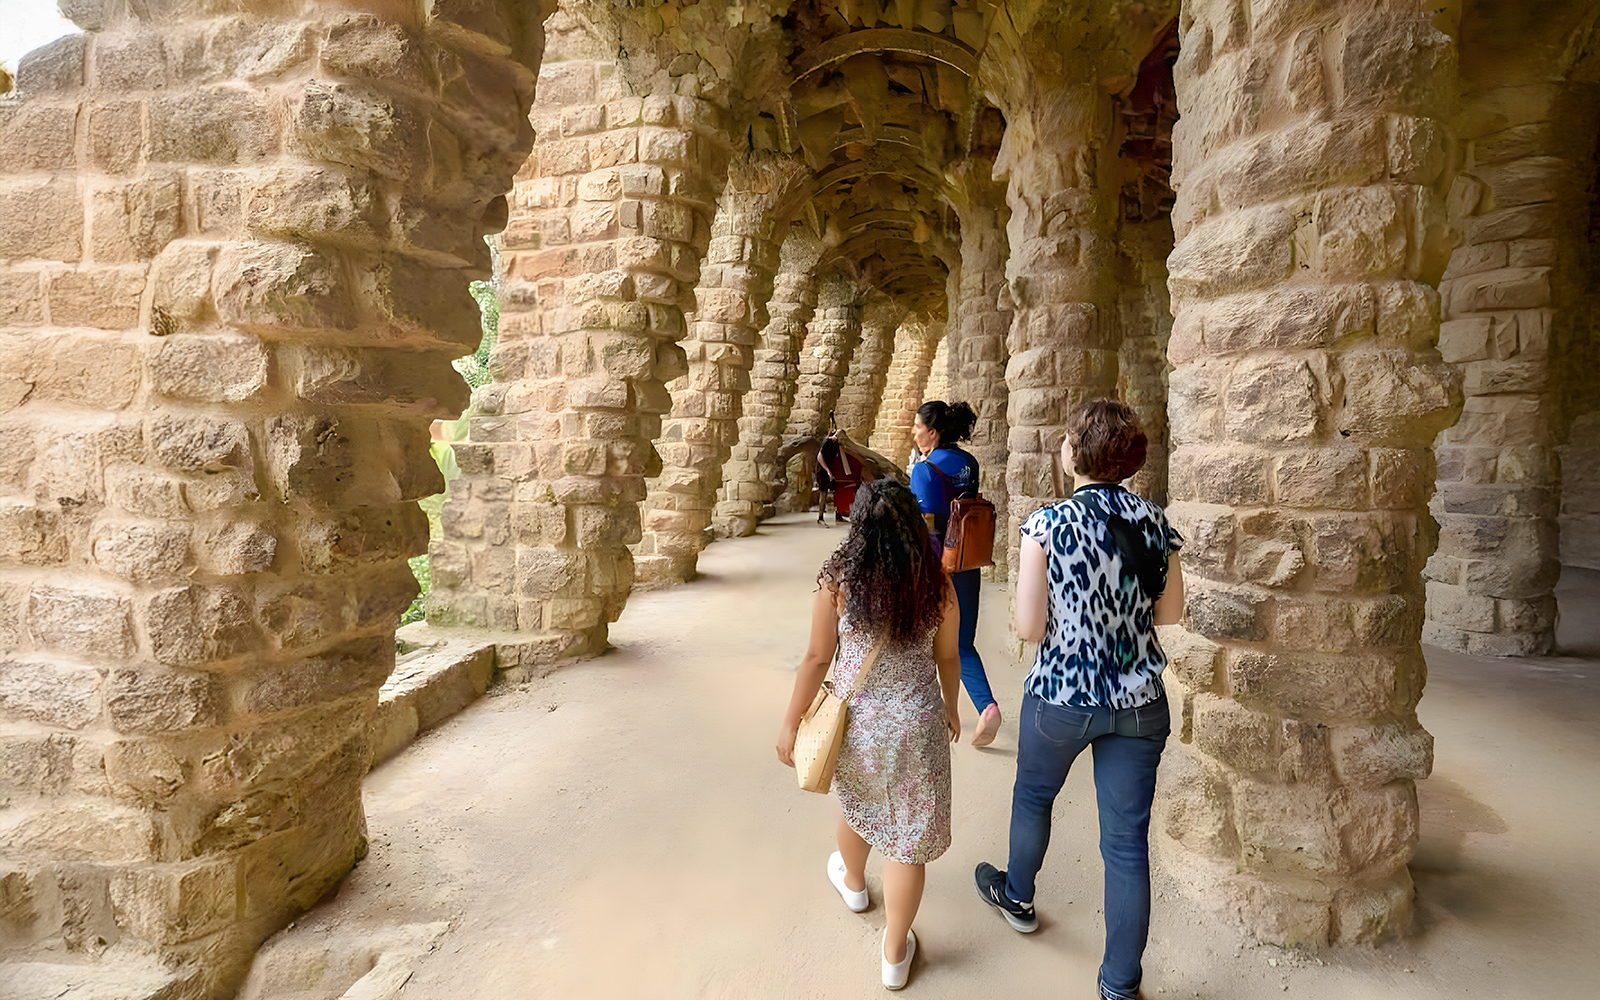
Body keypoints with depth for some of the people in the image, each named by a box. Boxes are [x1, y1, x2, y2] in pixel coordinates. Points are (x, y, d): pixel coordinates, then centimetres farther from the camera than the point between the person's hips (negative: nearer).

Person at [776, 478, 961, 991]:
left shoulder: (837, 579, -15)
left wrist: (791, 722, 1)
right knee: (907, 835, 13)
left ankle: (852, 881, 57)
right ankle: (895, 953, 26)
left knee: (856, 806, 28)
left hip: (855, 718, 1)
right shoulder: (935, 582, -9)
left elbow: (817, 658, -10)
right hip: (917, 721, 0)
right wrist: (950, 708, 19)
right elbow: (947, 657, 1)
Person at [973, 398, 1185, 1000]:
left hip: (1062, 697, -3)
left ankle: (1017, 898, 50)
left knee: (1033, 796, 25)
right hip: (1139, 702, 3)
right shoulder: (1154, 521, -4)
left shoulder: (1048, 524, -16)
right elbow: (1170, 611, 6)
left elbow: (1030, 628, -15)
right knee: (1127, 842, 12)